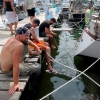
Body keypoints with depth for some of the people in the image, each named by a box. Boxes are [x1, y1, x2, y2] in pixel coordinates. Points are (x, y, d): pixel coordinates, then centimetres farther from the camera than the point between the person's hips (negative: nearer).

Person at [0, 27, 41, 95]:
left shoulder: (13, 38, -6)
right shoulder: (19, 45, -33)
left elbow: (27, 41, 18)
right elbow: (16, 66, -36)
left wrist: (36, 47, 12)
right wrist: (15, 84, -36)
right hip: (10, 70, -9)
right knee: (37, 67, -1)